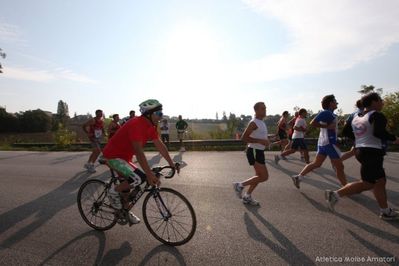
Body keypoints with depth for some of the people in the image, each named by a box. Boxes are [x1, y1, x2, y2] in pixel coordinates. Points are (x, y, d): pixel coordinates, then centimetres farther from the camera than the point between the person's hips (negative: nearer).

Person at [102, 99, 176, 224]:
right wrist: (149, 174, -39)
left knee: (127, 182, 20)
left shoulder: (150, 127, 0)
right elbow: (139, 152, -36)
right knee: (139, 178, -22)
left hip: (124, 156, 10)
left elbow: (160, 146, 1)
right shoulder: (136, 124, -29)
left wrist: (172, 164, -1)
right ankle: (114, 191, 1)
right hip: (113, 156, -10)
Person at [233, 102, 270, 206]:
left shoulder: (261, 122, 15)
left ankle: (247, 197, 25)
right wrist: (260, 141, -24)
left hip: (259, 151, 10)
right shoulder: (254, 123, -16)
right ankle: (240, 185, 3)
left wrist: (265, 141, 10)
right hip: (254, 151, -10)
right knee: (264, 176, -9)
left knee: (260, 176, 15)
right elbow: (244, 137, -21)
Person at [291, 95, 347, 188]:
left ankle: (298, 177, 8)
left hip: (322, 142, 10)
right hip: (329, 142, -10)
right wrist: (327, 126, -21)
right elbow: (313, 123, -23)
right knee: (339, 166, 1)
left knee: (316, 163, 11)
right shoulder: (326, 112, -13)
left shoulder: (328, 113, 16)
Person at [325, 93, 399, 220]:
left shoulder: (356, 116, 13)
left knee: (380, 181, 18)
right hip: (372, 152, -9)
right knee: (366, 183, 0)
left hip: (360, 150, 9)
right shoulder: (377, 116, -11)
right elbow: (379, 133, -25)